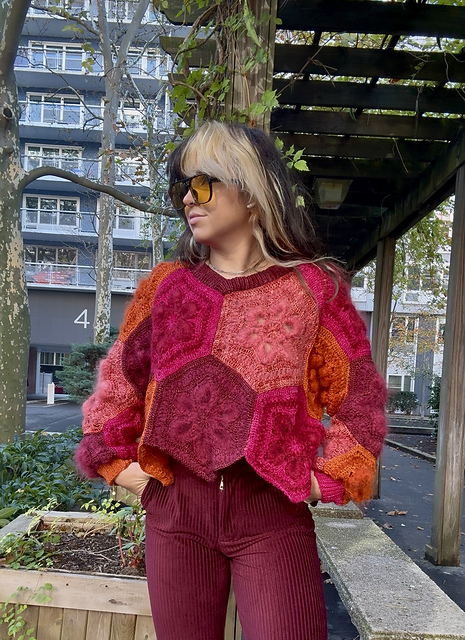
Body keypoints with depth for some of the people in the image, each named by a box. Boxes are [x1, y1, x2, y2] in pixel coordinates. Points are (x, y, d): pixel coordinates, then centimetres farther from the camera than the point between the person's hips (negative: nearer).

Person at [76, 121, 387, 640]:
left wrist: (330, 479, -4)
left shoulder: (312, 287, 1)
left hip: (275, 510, -2)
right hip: (174, 506, 3)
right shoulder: (166, 286, 7)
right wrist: (117, 461, 7)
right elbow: (119, 381, 14)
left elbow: (359, 396, 3)